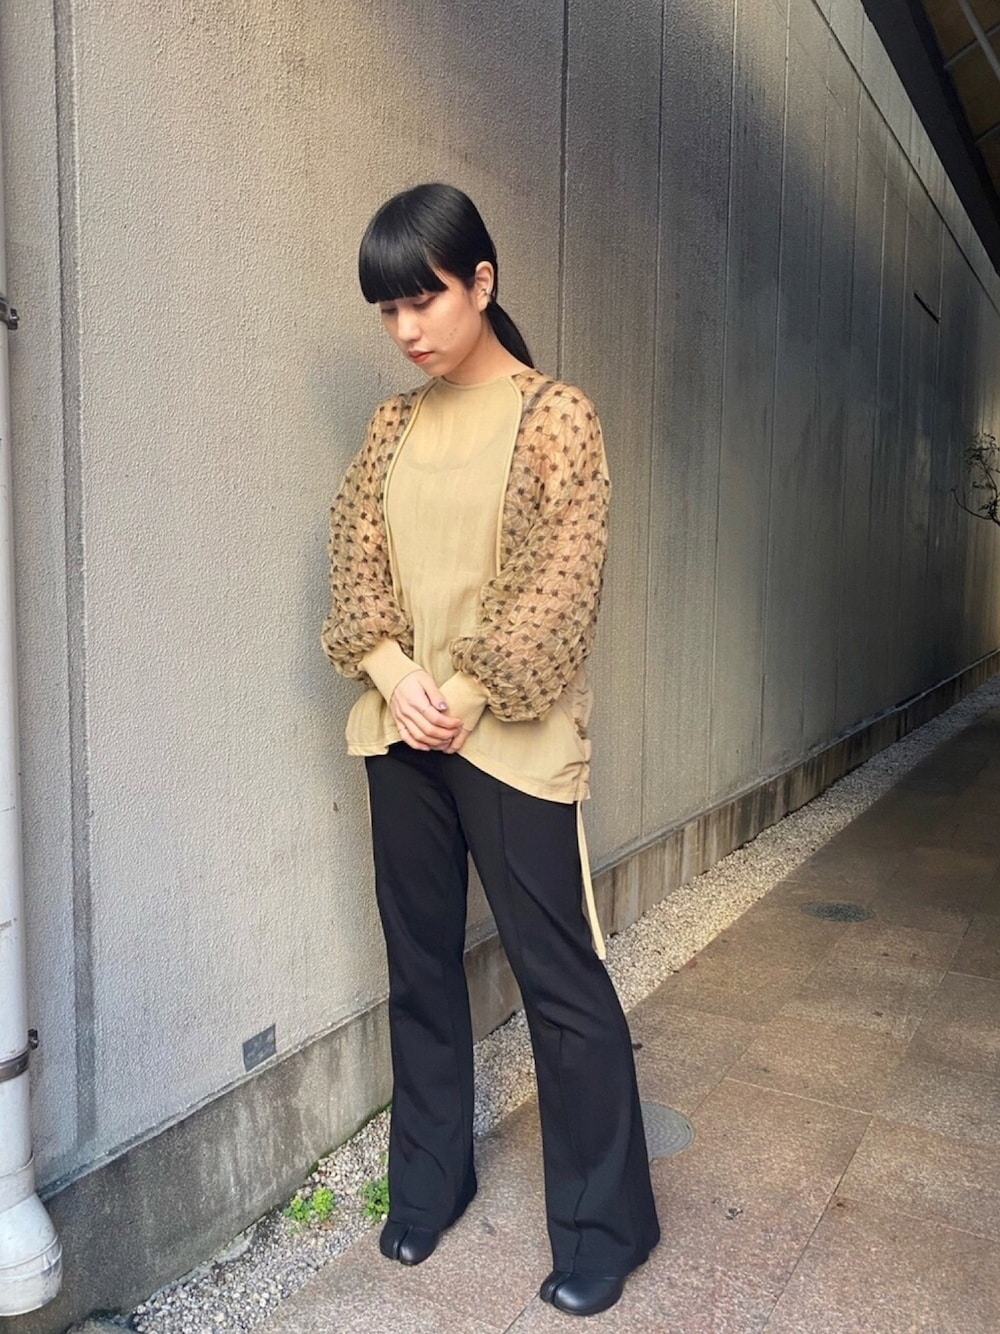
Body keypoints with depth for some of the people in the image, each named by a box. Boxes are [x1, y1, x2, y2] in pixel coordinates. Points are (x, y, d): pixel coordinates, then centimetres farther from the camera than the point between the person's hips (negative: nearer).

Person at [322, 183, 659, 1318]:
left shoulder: (555, 415, -5)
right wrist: (396, 677, -10)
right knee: (419, 962, 15)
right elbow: (355, 563, 6)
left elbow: (560, 587, -11)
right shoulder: (393, 424, 10)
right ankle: (429, 1180, 36)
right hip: (400, 731, 5)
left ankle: (604, 1224, 24)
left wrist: (463, 694, -13)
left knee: (559, 976, 4)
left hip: (508, 738, -5)